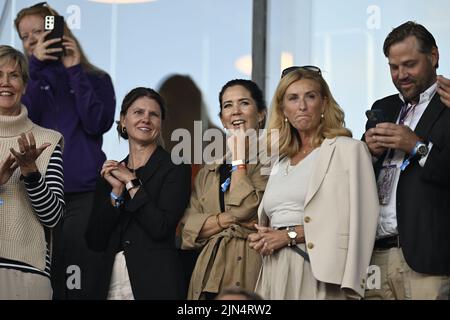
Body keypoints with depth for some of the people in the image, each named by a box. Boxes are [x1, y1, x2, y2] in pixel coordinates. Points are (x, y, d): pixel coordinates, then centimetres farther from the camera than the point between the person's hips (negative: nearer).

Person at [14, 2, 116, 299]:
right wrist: (36, 66, -3)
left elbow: (97, 124, -6)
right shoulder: (28, 81, 17)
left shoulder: (96, 79, 11)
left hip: (85, 193, -2)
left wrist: (75, 71, -3)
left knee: (84, 282, -8)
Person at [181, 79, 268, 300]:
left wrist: (239, 159, -2)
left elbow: (246, 210, -15)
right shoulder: (209, 172, 17)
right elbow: (188, 229, 7)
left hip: (251, 272, -5)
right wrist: (227, 219, -10)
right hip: (209, 275, 5)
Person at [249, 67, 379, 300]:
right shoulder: (281, 162, 20)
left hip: (317, 273, -6)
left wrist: (291, 235, -12)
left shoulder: (349, 149, -1)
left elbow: (357, 219, -12)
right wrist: (261, 239, 3)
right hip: (274, 274, 6)